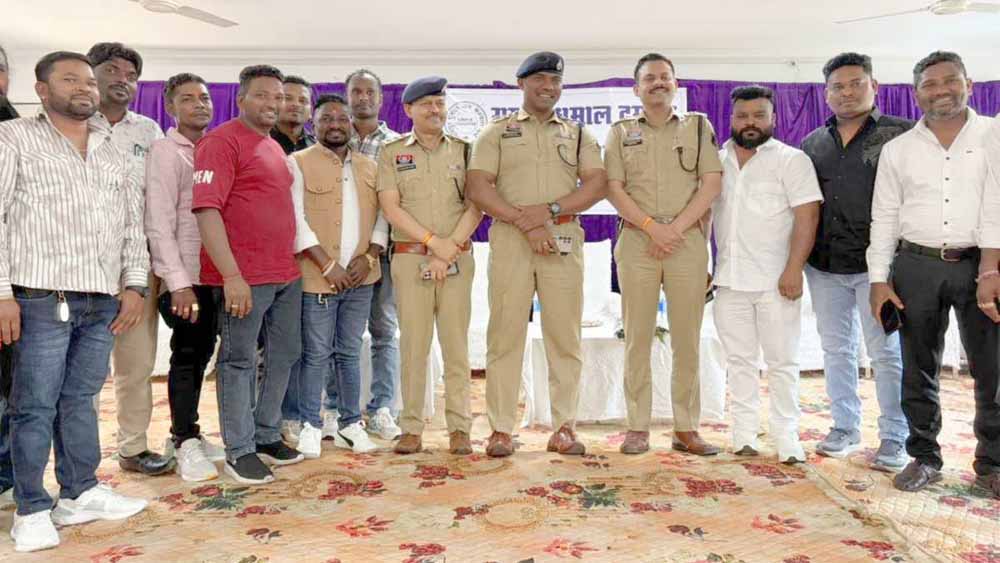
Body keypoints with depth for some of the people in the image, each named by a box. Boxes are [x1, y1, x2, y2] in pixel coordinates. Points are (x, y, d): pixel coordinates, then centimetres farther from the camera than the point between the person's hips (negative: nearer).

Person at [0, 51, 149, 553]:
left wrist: (133, 285, 8)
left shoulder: (114, 153, 16)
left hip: (103, 301, 5)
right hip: (41, 299, -4)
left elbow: (133, 224, 16)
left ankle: (80, 493, 23)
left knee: (80, 400, 13)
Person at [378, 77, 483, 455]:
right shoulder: (392, 153, 8)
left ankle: (459, 428, 8)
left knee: (456, 345, 2)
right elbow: (391, 207, -2)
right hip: (410, 258, 0)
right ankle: (411, 428, 8)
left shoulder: (464, 150, 10)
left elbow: (476, 206, 1)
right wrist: (434, 241, -11)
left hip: (457, 259, 1)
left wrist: (448, 251, -9)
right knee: (413, 345, 1)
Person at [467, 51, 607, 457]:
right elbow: (477, 187, -2)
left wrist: (549, 209, -11)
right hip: (509, 239, -1)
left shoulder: (578, 134, 18)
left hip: (563, 238, 2)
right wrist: (525, 222, -12)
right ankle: (501, 429, 5)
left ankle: (564, 428, 9)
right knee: (505, 333, -2)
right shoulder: (497, 132, 12)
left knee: (564, 335, 1)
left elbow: (597, 183, 3)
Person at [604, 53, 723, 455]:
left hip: (688, 241, 0)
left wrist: (675, 228, -10)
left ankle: (686, 428, 10)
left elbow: (712, 184, 2)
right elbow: (613, 188, 2)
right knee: (637, 337, 1)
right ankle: (637, 427, 8)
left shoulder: (699, 127, 12)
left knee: (687, 339, 2)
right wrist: (652, 227, -11)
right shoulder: (621, 132, 12)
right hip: (636, 241, 0)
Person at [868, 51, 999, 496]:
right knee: (919, 370, 8)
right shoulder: (897, 149, 9)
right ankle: (923, 457, 20)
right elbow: (884, 218, 8)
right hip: (916, 265, 1)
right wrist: (879, 279, 1)